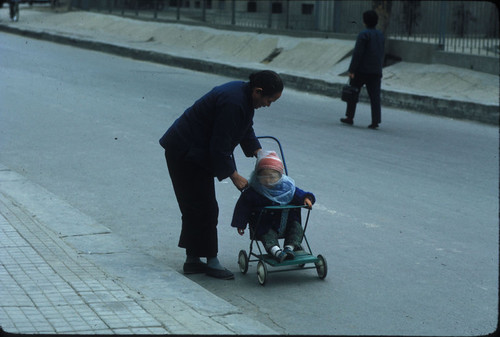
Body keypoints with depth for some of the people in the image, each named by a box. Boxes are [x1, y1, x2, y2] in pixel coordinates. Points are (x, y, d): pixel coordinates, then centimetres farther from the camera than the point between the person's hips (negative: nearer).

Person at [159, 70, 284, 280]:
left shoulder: (245, 95, 2)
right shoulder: (233, 103, -28)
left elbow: (246, 129, 20)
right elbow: (219, 147, -25)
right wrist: (234, 177, -15)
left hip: (195, 153, 10)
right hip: (185, 154, -10)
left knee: (195, 208, 13)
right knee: (204, 208, -5)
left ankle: (192, 261, 19)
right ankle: (211, 262, 4)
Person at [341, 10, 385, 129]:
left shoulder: (364, 34, -11)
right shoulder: (380, 35, 11)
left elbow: (357, 53, -16)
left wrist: (351, 70, -15)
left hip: (362, 70, -5)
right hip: (376, 72, 5)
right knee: (375, 96, 1)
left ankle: (350, 117, 14)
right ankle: (376, 120, -8)